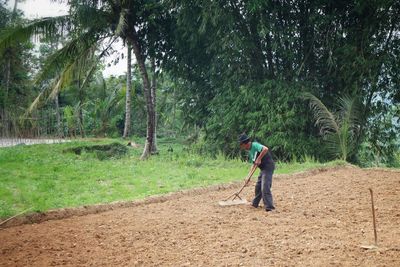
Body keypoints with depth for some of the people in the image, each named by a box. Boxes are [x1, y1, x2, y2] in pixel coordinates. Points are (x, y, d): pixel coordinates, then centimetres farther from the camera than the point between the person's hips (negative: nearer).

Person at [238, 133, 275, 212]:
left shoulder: (255, 145, -15)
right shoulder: (250, 151, 14)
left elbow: (265, 149, -33)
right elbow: (254, 163, 19)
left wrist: (259, 159, -26)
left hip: (268, 166, -10)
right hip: (263, 168, 10)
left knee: (265, 187, -15)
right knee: (258, 186, 21)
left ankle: (269, 206, -13)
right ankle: (255, 203, 36)